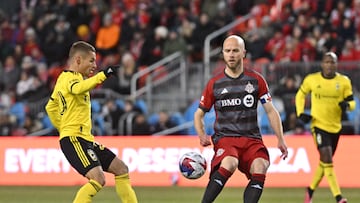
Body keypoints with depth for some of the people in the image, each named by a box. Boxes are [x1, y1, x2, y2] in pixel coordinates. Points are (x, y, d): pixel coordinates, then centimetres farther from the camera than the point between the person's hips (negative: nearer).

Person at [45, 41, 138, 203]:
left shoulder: (64, 78, 20)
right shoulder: (70, 77, -10)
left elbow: (51, 107, 30)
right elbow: (78, 88, -37)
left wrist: (63, 128, 30)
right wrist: (103, 75, -40)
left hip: (85, 138, 11)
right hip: (74, 139, -11)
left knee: (121, 169, 11)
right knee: (98, 179, -25)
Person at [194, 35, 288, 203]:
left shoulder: (256, 80, 10)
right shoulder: (214, 84, 8)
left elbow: (271, 111, 13)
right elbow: (199, 114, 16)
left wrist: (280, 139, 4)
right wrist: (202, 135, -4)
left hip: (252, 139, 2)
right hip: (225, 138, -2)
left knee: (260, 169, -28)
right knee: (229, 164, -35)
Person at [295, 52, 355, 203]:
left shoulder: (344, 82, -1)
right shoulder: (311, 79, -4)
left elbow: (352, 102, 3)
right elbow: (300, 95, 12)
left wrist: (347, 105, -21)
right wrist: (300, 113, -2)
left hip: (335, 127, 4)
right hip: (319, 125, -4)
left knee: (324, 163, 16)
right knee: (327, 160, -18)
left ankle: (310, 190, 38)